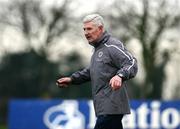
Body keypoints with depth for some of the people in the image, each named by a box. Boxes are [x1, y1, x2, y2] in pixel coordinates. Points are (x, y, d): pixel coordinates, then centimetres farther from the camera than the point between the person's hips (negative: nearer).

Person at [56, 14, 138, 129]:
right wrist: (72, 79, 24)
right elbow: (90, 71, 34)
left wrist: (119, 76, -40)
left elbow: (131, 64, -21)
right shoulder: (98, 48, 21)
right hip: (104, 107, 10)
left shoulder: (112, 45, -11)